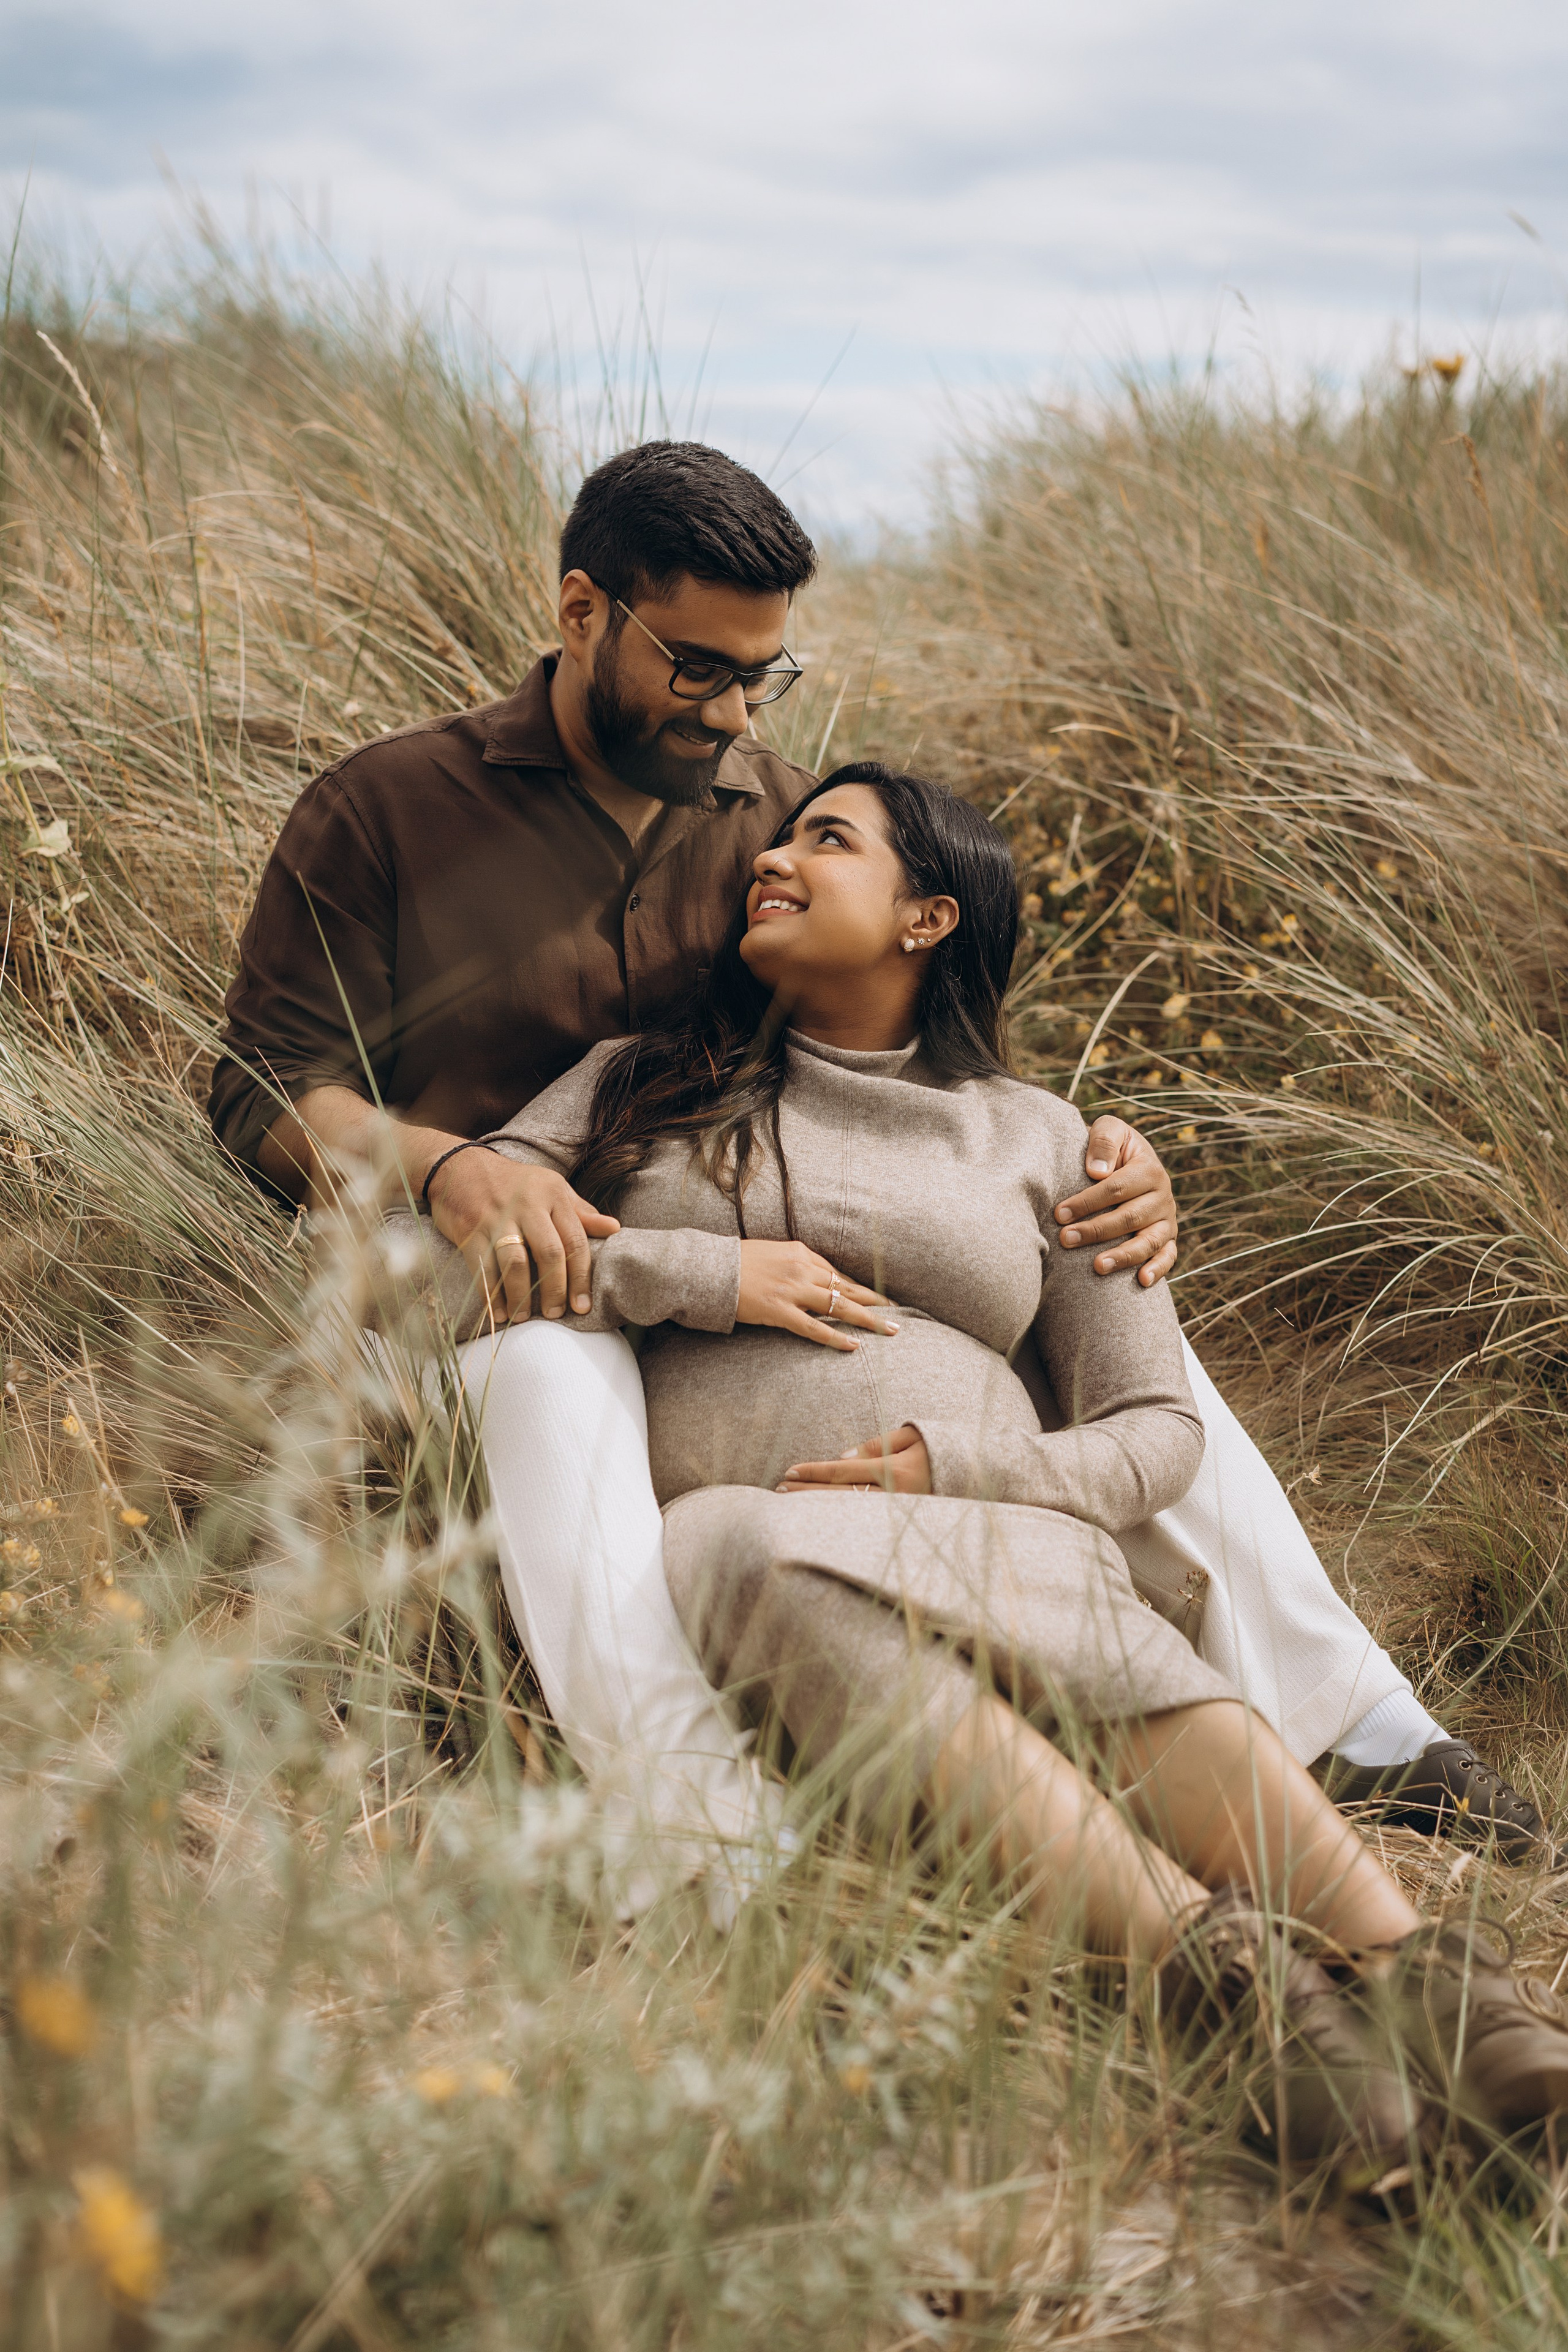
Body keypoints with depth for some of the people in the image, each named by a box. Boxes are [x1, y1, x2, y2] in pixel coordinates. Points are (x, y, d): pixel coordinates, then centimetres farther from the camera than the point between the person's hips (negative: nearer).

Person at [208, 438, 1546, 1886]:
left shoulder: (780, 817, 12)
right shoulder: (388, 809, 0)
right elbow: (270, 1092, -5)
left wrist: (1109, 1164, -10)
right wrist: (446, 1165, -27)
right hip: (498, 1281, -3)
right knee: (551, 1372, -41)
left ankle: (1359, 1728, -4)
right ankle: (704, 1814, -52)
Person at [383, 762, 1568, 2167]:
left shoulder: (1036, 1139, 20)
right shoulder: (638, 1088, 23)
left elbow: (1157, 1431, 15)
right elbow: (424, 1262, 11)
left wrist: (961, 1469, -6)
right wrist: (697, 1272, 0)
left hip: (990, 1536, 1)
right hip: (720, 1563, 0)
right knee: (745, 1552, -38)